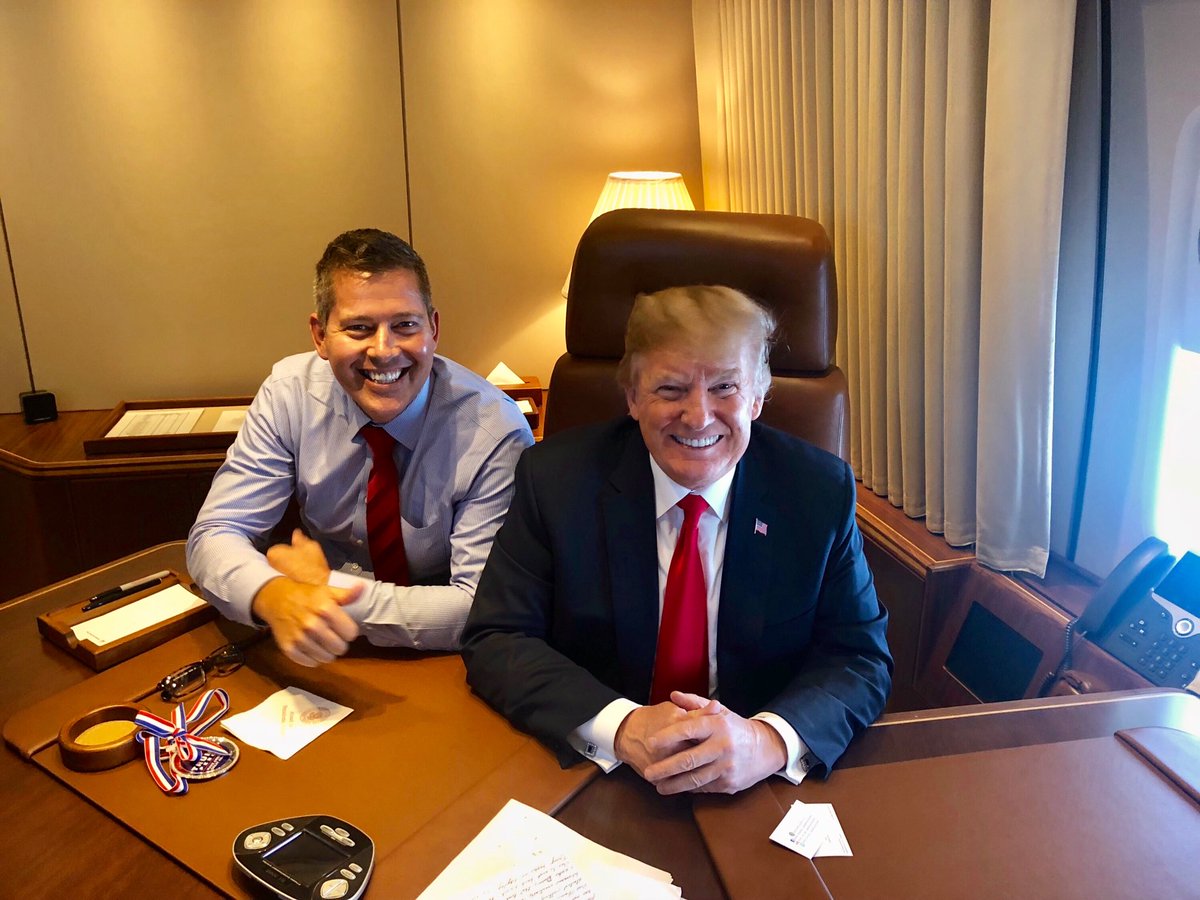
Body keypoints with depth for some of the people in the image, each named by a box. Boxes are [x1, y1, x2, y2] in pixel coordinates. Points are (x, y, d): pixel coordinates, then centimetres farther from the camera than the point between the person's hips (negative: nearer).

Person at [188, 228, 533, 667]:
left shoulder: (496, 432, -20)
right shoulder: (289, 393, -9)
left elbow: (483, 611, -21)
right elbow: (214, 534, -9)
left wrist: (328, 588, -23)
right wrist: (274, 595, -31)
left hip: (440, 665, -2)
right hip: (323, 654, 2)